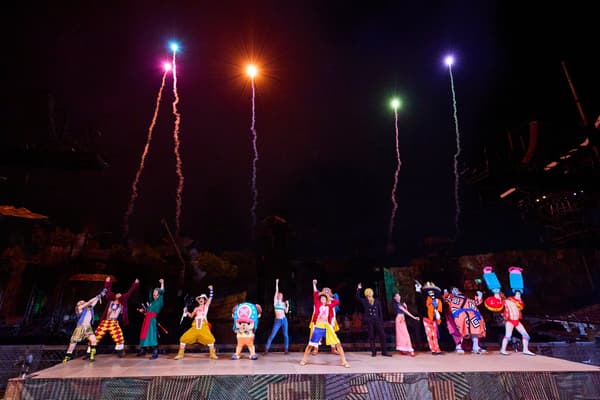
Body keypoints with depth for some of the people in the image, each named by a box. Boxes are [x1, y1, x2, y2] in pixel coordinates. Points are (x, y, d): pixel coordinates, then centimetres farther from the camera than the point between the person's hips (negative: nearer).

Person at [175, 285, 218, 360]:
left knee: (210, 339, -19)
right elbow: (191, 316, 17)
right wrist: (186, 311, 3)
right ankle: (180, 354, 10)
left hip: (203, 325, -3)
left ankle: (212, 354, -3)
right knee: (184, 338, -4)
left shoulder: (206, 306, 10)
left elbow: (210, 297, 2)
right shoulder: (196, 308, 19)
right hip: (195, 326, 4)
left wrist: (211, 289, -7)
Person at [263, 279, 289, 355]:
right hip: (277, 320, -3)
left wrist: (287, 305, 0)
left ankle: (286, 349, 14)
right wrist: (277, 283, -5)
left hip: (284, 320, 3)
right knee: (272, 335, -4)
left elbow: (286, 311, 11)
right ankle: (266, 350, 2)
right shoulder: (275, 301, 3)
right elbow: (276, 291, -3)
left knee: (285, 335, 3)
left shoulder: (283, 303, 11)